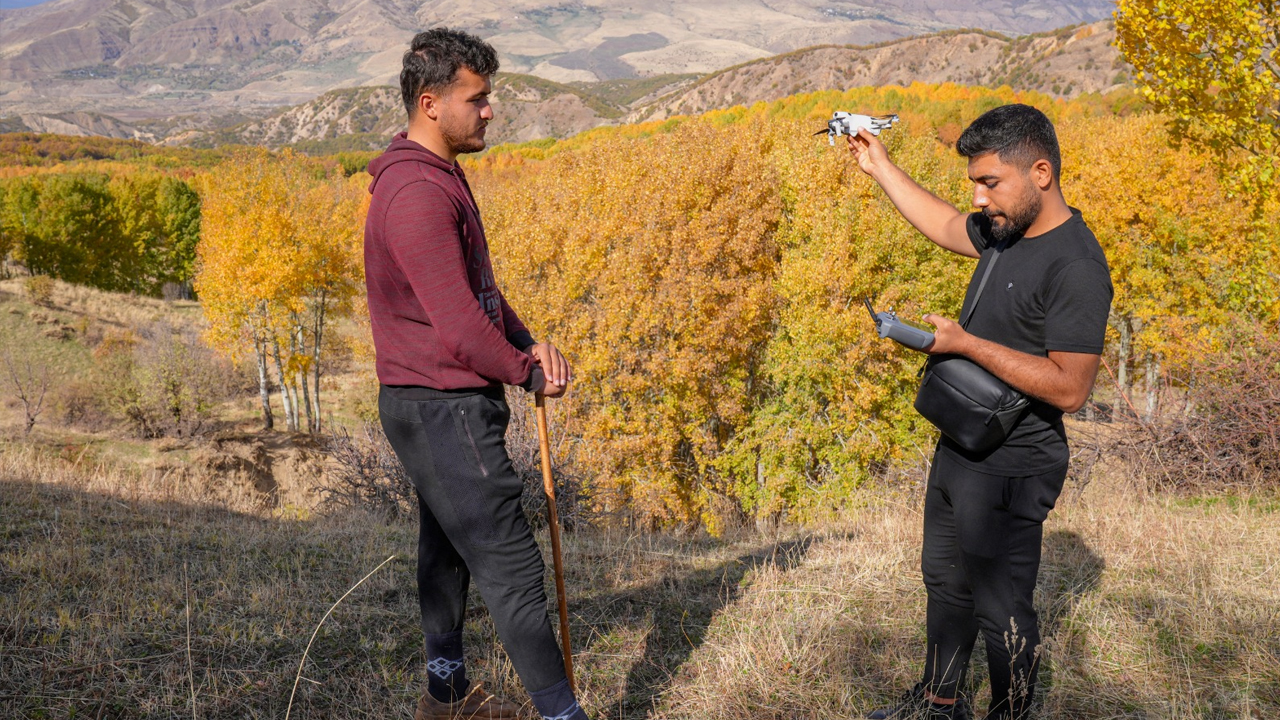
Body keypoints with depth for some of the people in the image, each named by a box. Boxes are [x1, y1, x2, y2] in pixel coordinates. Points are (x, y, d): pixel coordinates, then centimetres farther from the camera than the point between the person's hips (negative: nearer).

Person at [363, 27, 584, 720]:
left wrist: (528, 344, -2)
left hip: (440, 404, 11)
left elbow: (478, 287, 15)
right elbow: (457, 327, -25)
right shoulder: (416, 194, -22)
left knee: (448, 546, 20)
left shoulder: (439, 176, 13)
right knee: (509, 564, -5)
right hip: (444, 409, -11)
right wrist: (529, 374, -10)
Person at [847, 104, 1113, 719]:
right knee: (945, 581, 23)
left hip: (1008, 472, -10)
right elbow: (944, 225, 24)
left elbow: (1068, 389, -28)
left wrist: (966, 343, -25)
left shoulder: (1076, 267, -24)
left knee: (1000, 609, 4)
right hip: (958, 449, 10)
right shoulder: (1006, 230, 3)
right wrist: (878, 166, 23)